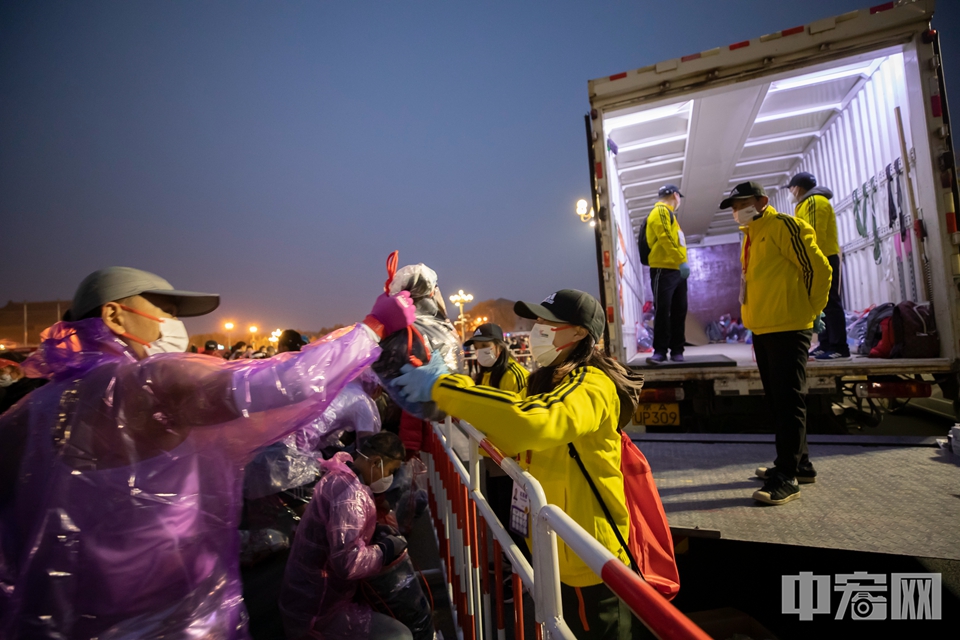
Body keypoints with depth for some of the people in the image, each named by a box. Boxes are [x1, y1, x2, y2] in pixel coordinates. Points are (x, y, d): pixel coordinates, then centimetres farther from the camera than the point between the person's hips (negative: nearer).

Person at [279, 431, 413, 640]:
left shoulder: (338, 478, 3)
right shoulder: (350, 492, -26)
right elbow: (348, 562, -32)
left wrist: (379, 533, 4)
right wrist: (388, 549, -17)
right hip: (316, 609, -9)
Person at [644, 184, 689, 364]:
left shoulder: (670, 215, 27)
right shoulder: (661, 211, -3)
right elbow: (665, 238, -17)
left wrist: (681, 263, 10)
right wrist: (681, 261, -22)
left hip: (676, 271, 10)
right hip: (664, 270, -10)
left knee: (679, 311, 7)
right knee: (662, 311, -9)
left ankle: (677, 350, 11)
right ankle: (660, 350, -5)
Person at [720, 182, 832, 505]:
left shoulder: (784, 226, -7)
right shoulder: (750, 235, 19)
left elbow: (818, 268, -9)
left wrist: (812, 311, -4)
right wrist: (754, 314, 17)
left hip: (788, 327, -9)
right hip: (762, 329, 9)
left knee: (788, 400, -6)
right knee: (777, 399, 14)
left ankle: (787, 477, 1)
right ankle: (799, 463, 27)